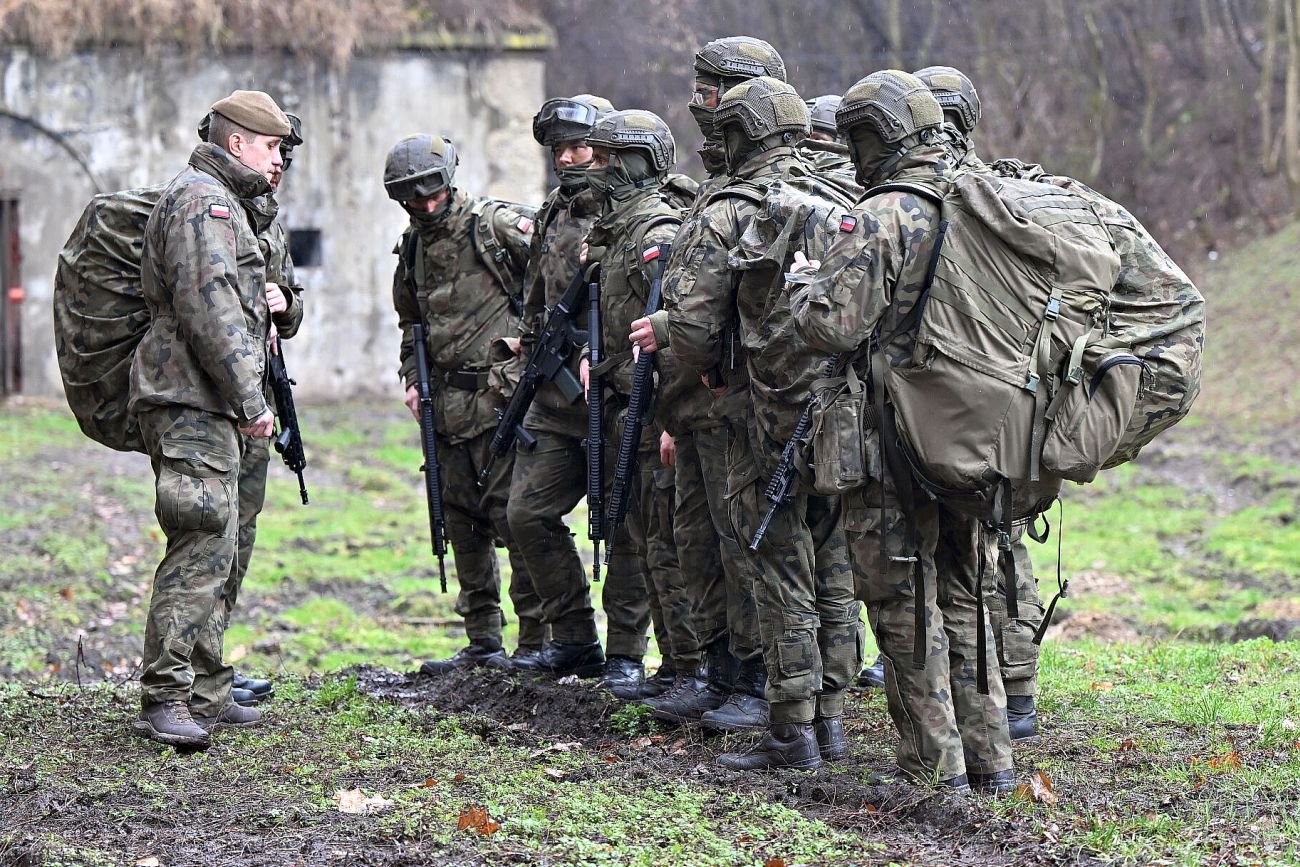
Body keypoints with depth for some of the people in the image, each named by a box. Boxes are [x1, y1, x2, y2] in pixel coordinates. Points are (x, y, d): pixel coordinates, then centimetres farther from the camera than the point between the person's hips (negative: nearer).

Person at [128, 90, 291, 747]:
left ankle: (205, 694, 18)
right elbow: (209, 309, -21)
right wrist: (251, 398, -21)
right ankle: (164, 699, -19)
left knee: (214, 551, 13)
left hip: (204, 405, 11)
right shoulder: (203, 200, -11)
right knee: (200, 547, -16)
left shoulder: (215, 201, 24)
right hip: (191, 402, -11)